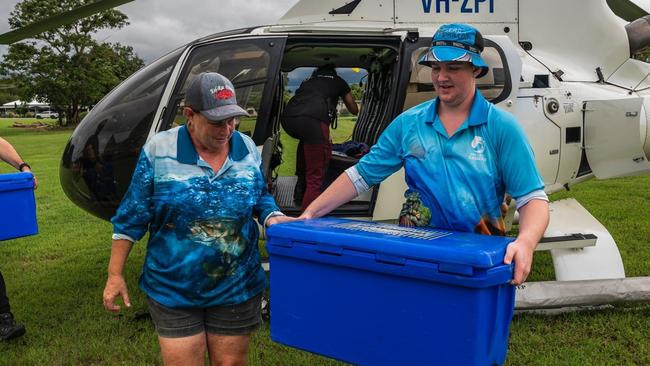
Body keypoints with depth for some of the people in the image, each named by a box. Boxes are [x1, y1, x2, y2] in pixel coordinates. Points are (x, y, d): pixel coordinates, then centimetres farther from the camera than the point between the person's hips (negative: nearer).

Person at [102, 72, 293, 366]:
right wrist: (115, 275, -2)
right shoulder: (158, 151, -11)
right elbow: (131, 218, -4)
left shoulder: (248, 149, -2)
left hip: (236, 290, 2)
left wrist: (274, 218, -10)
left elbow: (261, 198, 13)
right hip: (173, 292, -2)